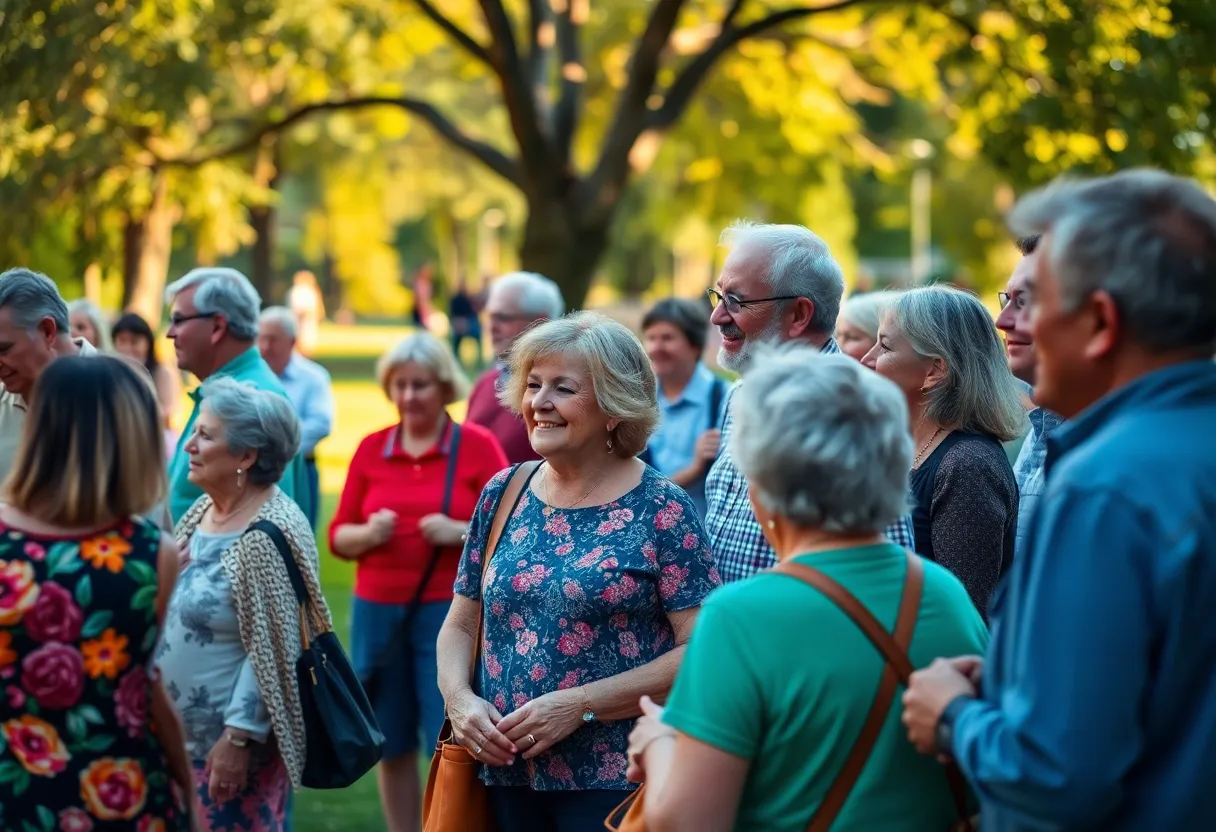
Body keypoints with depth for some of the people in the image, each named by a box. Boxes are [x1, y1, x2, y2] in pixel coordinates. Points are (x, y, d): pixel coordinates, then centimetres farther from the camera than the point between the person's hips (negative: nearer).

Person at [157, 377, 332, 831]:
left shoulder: (267, 535, -21)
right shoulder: (203, 509, 5)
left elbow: (269, 651, -21)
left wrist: (238, 738, -20)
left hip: (233, 737, -8)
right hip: (182, 731, 8)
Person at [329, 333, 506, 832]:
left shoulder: (478, 445, -1)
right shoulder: (371, 448, 8)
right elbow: (338, 536, 10)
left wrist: (461, 532, -18)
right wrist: (368, 533, -11)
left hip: (451, 611, -4)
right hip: (378, 610, 4)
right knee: (391, 746, 10)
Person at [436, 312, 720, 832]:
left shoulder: (661, 510, -8)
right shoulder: (503, 495, 6)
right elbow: (459, 626, 13)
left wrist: (579, 704, -18)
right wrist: (459, 699, -7)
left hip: (614, 783, -5)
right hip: (505, 774, 5)